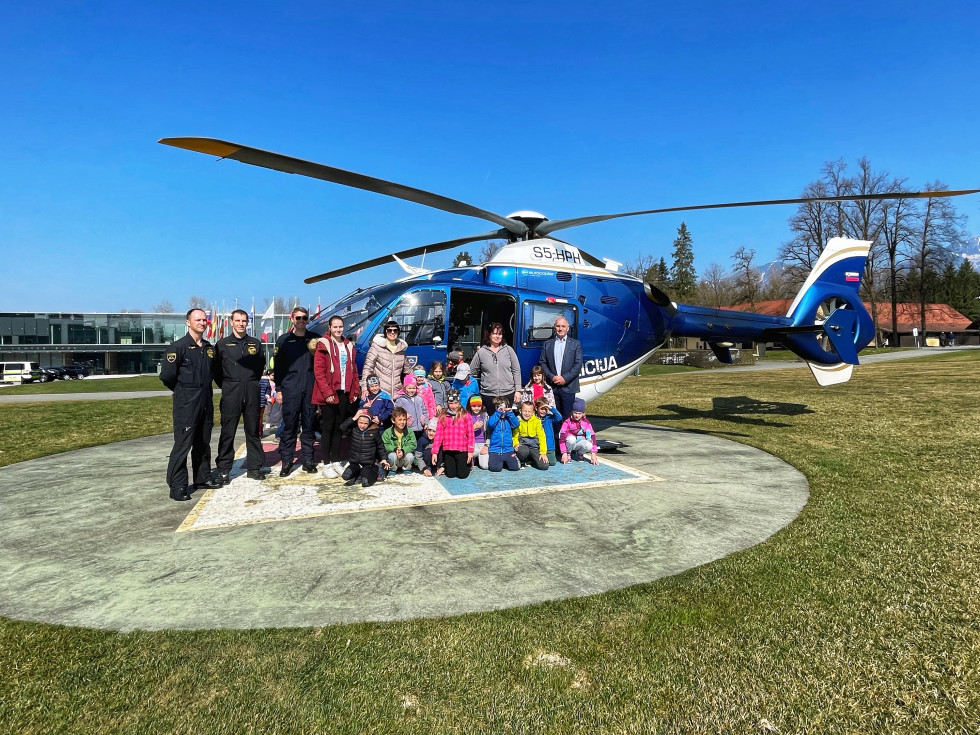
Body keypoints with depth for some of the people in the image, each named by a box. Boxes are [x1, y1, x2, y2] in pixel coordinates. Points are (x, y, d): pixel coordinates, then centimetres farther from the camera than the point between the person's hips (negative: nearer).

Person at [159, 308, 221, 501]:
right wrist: (182, 390, 3)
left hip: (206, 402, 6)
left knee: (203, 442, 14)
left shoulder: (209, 348, 11)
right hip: (186, 404, -6)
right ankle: (177, 487, 1)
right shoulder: (178, 347, -9)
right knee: (182, 444, -5)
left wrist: (203, 389, 14)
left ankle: (203, 478, 25)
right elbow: (166, 376, -10)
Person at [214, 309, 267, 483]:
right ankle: (224, 469, 8)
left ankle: (254, 467, 15)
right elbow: (216, 369, 7)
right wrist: (225, 386, 3)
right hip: (230, 393, -2)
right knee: (227, 432, 0)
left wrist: (253, 382, 12)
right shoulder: (222, 344, 3)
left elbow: (261, 364, 19)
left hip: (252, 392, 2)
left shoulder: (255, 344, 9)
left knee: (253, 431, 7)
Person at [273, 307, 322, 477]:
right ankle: (287, 461, 8)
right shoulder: (284, 340, 8)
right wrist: (278, 389, 2)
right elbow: (278, 366, 7)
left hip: (311, 388, 1)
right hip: (290, 389, -1)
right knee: (289, 425, 1)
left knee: (309, 425, 6)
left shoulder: (315, 338, 10)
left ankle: (307, 459, 14)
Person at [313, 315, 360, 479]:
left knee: (339, 427, 10)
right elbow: (318, 371, -10)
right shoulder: (323, 345, -4)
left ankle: (336, 461, 18)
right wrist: (327, 392, -15)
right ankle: (326, 464, 7)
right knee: (328, 427, 0)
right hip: (329, 393, -5)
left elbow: (353, 370, 14)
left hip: (345, 393, 5)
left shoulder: (348, 346, 14)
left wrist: (356, 390, 7)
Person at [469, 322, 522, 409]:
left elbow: (516, 371, 6)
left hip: (508, 394, 0)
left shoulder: (508, 350, 5)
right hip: (488, 395, 0)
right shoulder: (481, 352, 4)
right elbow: (471, 372, 12)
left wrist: (518, 390, 1)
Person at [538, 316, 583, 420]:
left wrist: (565, 378, -11)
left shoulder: (575, 344, 7)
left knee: (567, 416, -2)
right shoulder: (547, 344, 13)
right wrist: (552, 377, -9)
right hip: (552, 387, 2)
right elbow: (542, 363, 6)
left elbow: (578, 365, -1)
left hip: (568, 387, -2)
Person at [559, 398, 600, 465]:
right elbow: (562, 437, -20)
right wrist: (564, 453, -28)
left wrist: (593, 453, -19)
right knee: (571, 439, -37)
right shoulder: (567, 422, -15)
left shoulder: (586, 423, -7)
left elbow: (592, 437, -11)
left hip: (580, 442, 2)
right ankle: (568, 453, -6)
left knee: (589, 445, -31)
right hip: (570, 443, -2)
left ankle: (579, 453, 3)